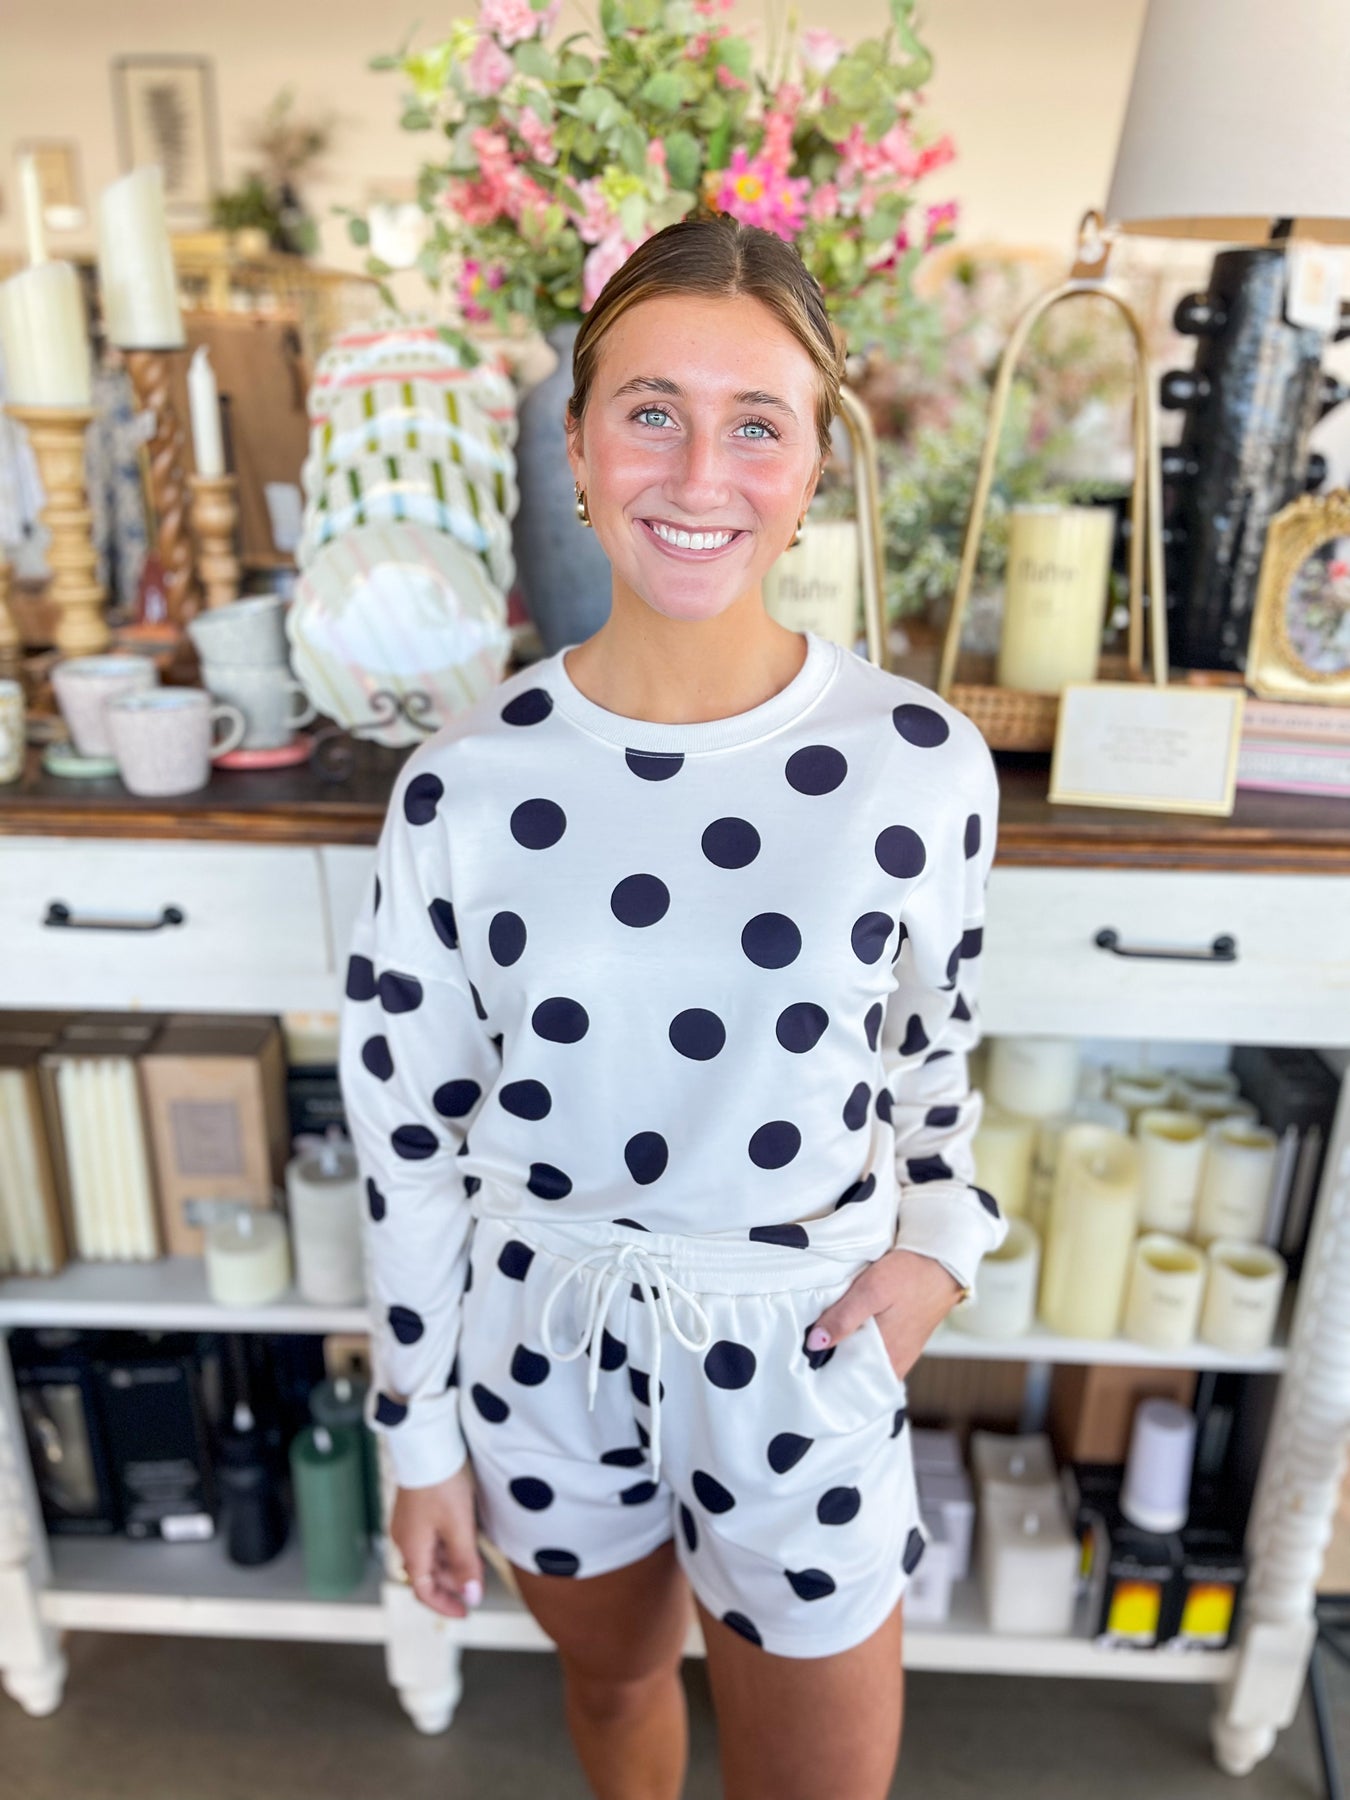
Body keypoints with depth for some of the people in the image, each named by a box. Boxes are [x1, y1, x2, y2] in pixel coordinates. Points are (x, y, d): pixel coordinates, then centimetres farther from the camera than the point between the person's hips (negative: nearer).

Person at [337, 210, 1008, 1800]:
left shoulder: (922, 762, -15)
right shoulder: (467, 783, -16)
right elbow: (409, 1127, -6)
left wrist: (938, 1235, -7)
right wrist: (421, 1435, 1)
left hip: (806, 1356, 0)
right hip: (546, 1346, 1)